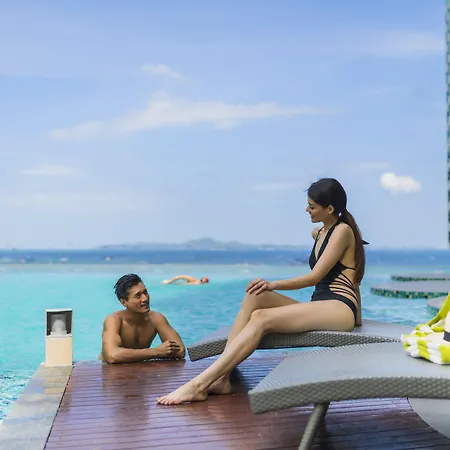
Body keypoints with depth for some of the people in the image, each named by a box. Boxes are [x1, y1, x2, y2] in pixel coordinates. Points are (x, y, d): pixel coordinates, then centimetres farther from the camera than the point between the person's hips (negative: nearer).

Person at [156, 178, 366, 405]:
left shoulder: (343, 231, -3)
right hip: (318, 306, 8)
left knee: (261, 318, -27)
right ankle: (222, 377, -25)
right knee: (254, 297, -14)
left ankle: (199, 385, -34)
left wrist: (273, 284, -12)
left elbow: (315, 276, -10)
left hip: (339, 307, -8)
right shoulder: (318, 233, 22)